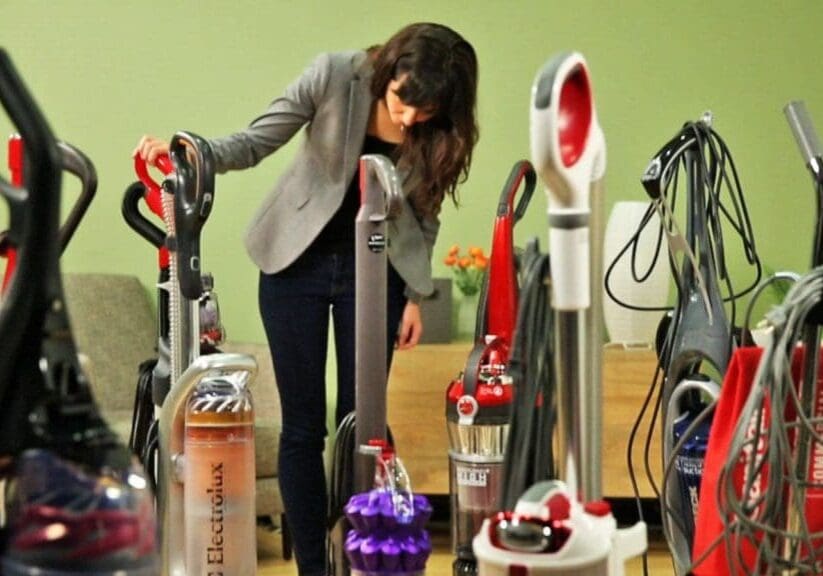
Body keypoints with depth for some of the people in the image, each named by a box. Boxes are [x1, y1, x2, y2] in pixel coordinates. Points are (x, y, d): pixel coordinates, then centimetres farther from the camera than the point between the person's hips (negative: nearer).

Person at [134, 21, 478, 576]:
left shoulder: (440, 131, -11)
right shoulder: (335, 75, -18)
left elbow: (423, 216, 3)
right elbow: (254, 143, -12)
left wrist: (416, 295, 3)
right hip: (297, 261, -1)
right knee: (303, 427, 1)